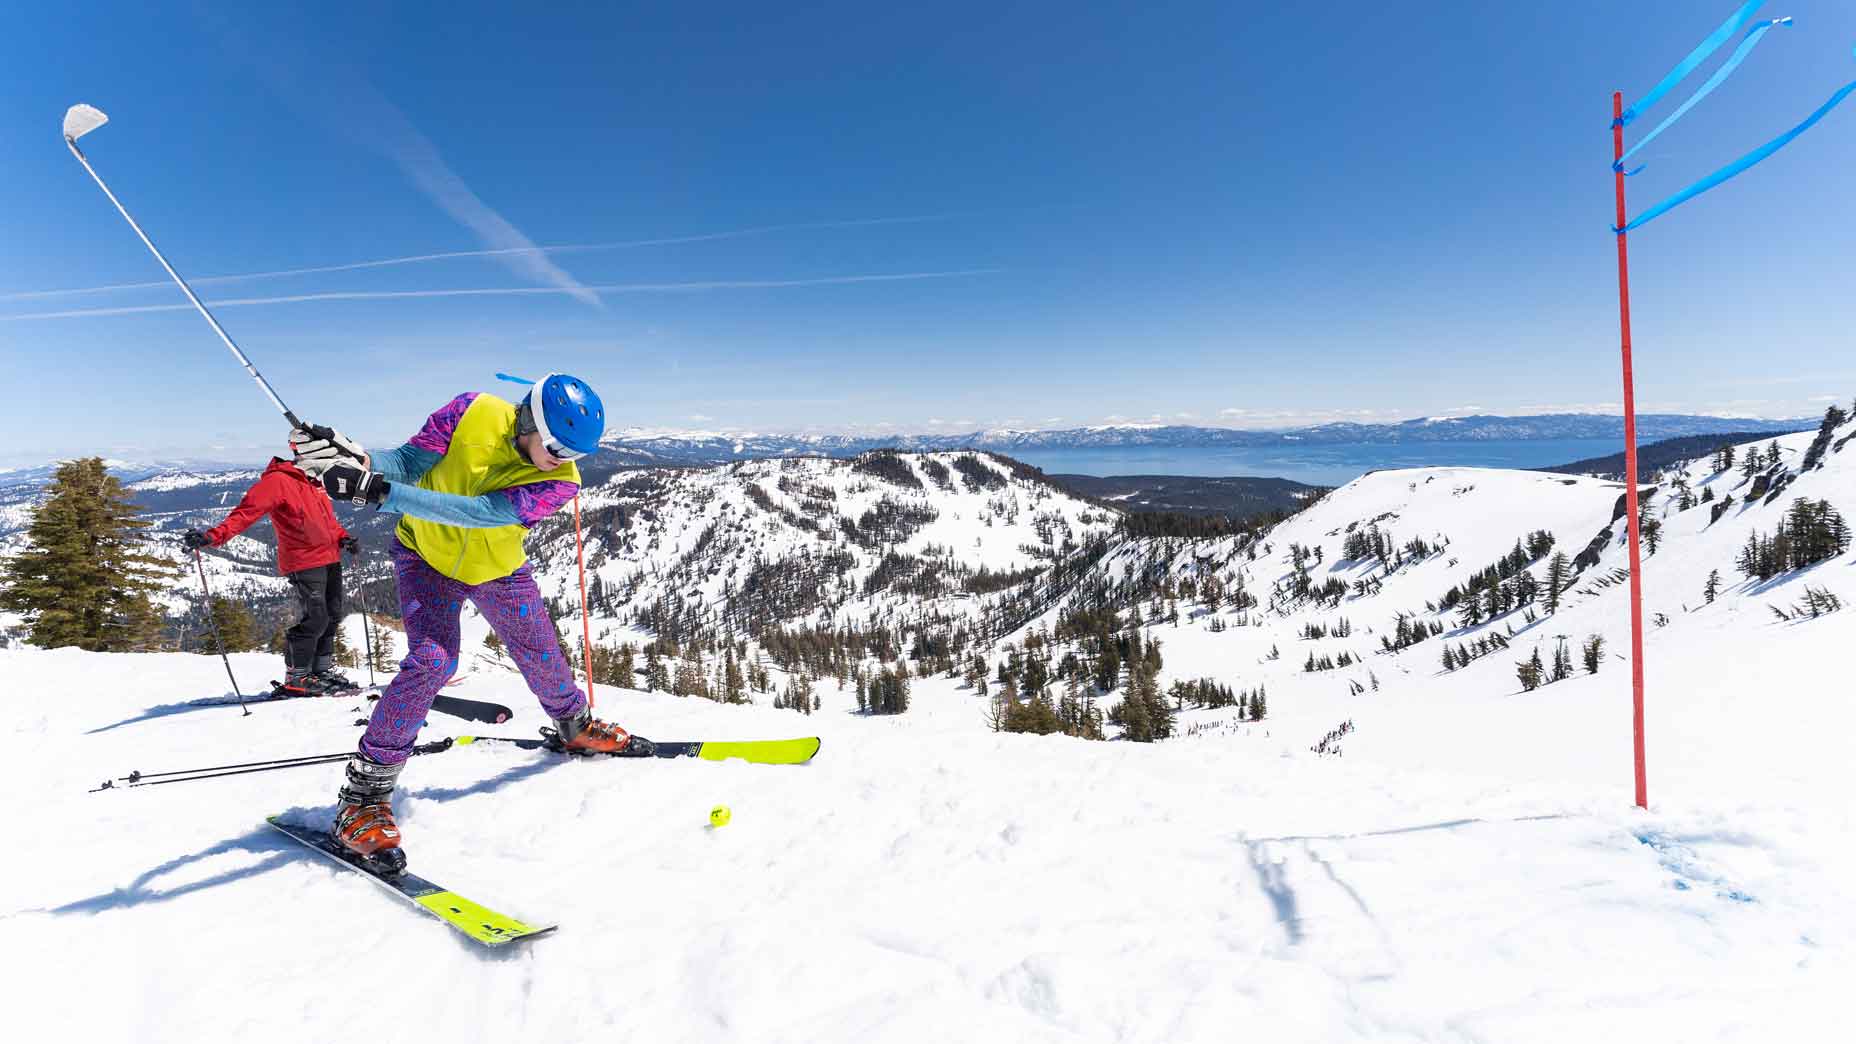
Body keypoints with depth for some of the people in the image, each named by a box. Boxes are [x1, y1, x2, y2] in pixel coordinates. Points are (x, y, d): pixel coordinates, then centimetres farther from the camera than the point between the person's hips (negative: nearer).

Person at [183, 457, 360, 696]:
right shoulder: (278, 481, -11)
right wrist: (215, 535, -33)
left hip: (331, 559, 9)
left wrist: (342, 537, 11)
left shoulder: (315, 481, 16)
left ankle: (322, 670, 28)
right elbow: (247, 511, -21)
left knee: (332, 616, 14)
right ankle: (296, 678, 2)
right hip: (304, 562, -9)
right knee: (313, 618, -11)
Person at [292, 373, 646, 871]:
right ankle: (363, 793, -10)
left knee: (543, 660, 11)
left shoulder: (560, 481, -28)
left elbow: (479, 512, -40)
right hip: (427, 555, -2)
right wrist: (361, 461, -45)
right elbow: (409, 463, -22)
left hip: (499, 572, 2)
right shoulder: (474, 412, -26)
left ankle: (575, 727, 43)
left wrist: (378, 491, -49)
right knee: (432, 659, -21)